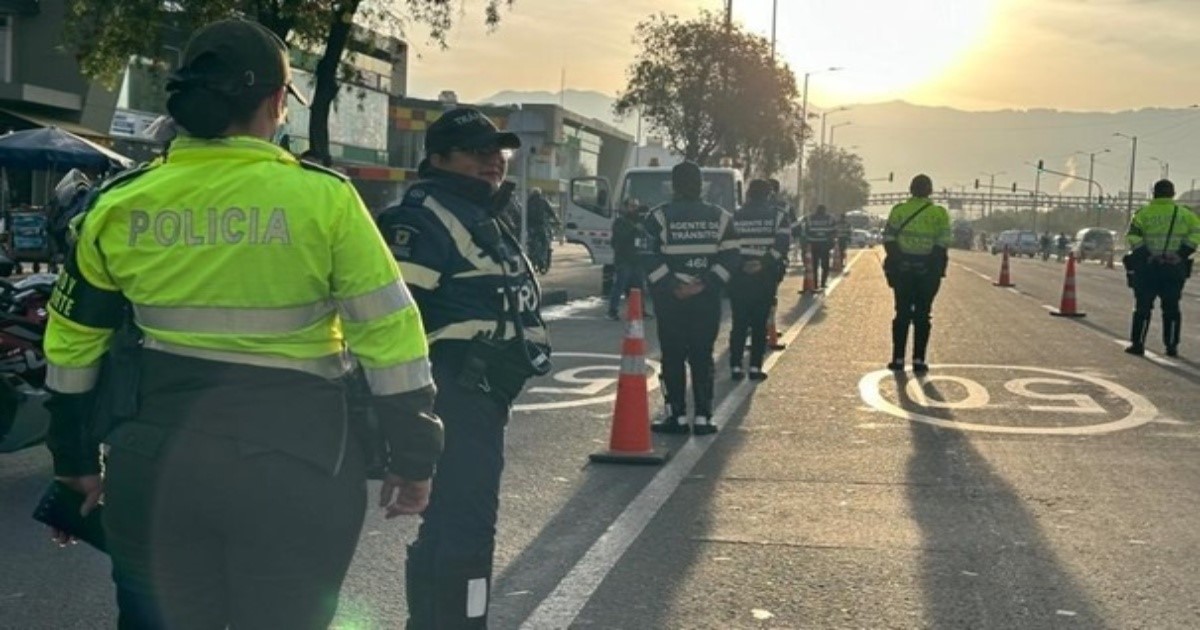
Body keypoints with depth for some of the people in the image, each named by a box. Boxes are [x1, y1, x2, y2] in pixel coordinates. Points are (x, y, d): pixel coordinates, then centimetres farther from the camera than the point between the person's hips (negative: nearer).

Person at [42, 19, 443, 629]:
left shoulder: (120, 204, 1)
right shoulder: (323, 198, -10)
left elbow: (73, 343, 10)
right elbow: (390, 336, -10)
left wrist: (74, 461, 22)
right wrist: (412, 458, 0)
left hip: (157, 465, 3)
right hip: (296, 467, -3)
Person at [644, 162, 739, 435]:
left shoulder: (659, 216, -3)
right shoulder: (720, 217, 6)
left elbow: (649, 258, -12)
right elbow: (730, 258, -2)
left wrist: (671, 287, -10)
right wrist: (705, 284, -7)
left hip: (670, 299, -2)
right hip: (707, 299, 2)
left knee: (673, 357, 5)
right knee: (702, 356, 8)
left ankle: (677, 416, 5)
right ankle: (703, 417, 6)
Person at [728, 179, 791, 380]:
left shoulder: (734, 217, 9)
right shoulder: (777, 215, 3)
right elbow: (783, 243, -11)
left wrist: (738, 264, -2)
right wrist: (764, 263, -14)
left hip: (738, 276, 2)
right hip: (765, 276, -1)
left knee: (739, 323, 7)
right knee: (759, 323, 5)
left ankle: (736, 366, 3)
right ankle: (755, 367, 2)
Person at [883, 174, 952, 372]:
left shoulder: (898, 211, 1)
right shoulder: (939, 213, -2)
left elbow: (888, 240, -2)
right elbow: (943, 244, -6)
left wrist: (892, 266, 5)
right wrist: (938, 270, 1)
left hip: (902, 269, 1)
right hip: (928, 271, -1)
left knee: (902, 313, 9)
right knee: (922, 315, 6)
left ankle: (898, 358, 8)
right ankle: (918, 360, 5)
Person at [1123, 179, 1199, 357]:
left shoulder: (1144, 213, -1)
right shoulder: (1184, 213, 5)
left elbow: (1133, 236, -12)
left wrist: (1143, 254, -7)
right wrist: (1183, 253, -4)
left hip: (1147, 268, -1)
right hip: (1175, 268, 2)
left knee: (1143, 306, 5)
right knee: (1171, 308, 11)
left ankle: (1137, 344, 2)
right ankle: (1172, 346, 12)